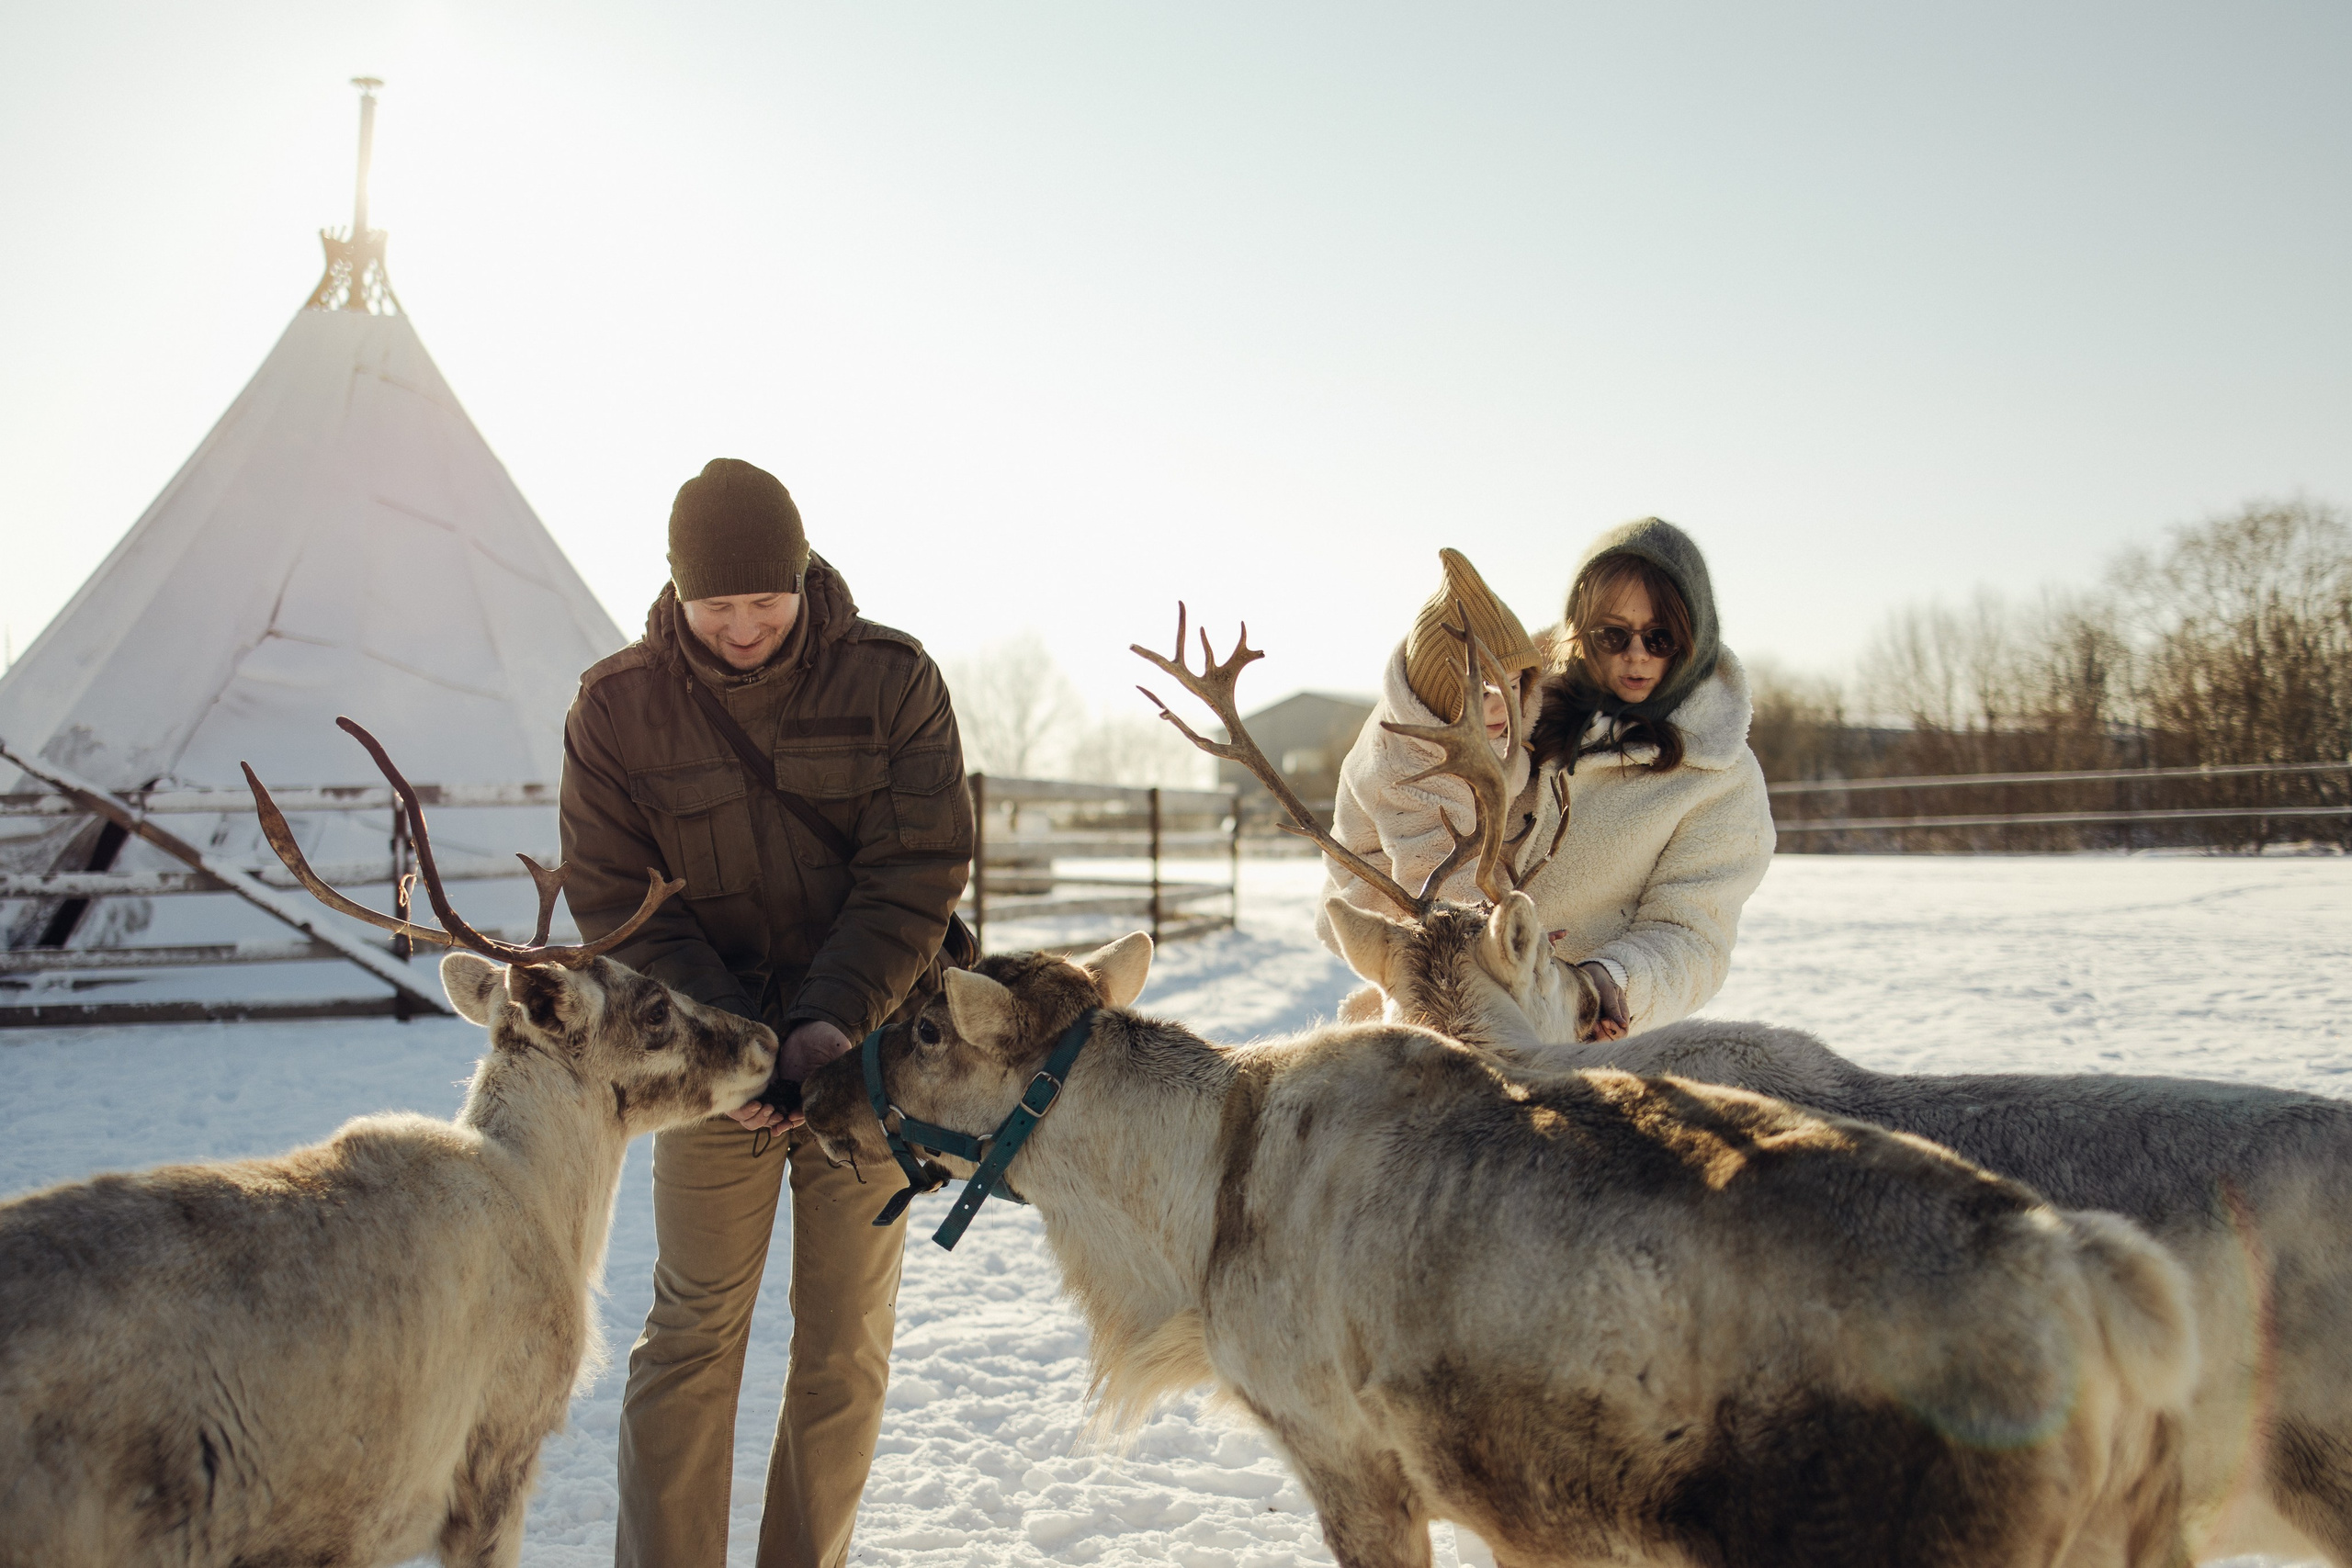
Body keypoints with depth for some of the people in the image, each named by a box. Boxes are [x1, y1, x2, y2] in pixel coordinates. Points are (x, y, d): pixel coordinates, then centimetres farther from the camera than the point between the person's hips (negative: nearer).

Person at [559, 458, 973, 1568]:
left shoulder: (891, 677, -8)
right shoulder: (616, 706, -6)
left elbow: (919, 867, -10)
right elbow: (614, 899, -6)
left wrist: (835, 1019, -22)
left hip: (867, 1047, 0)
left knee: (845, 1346, 8)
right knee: (694, 1333, 4)